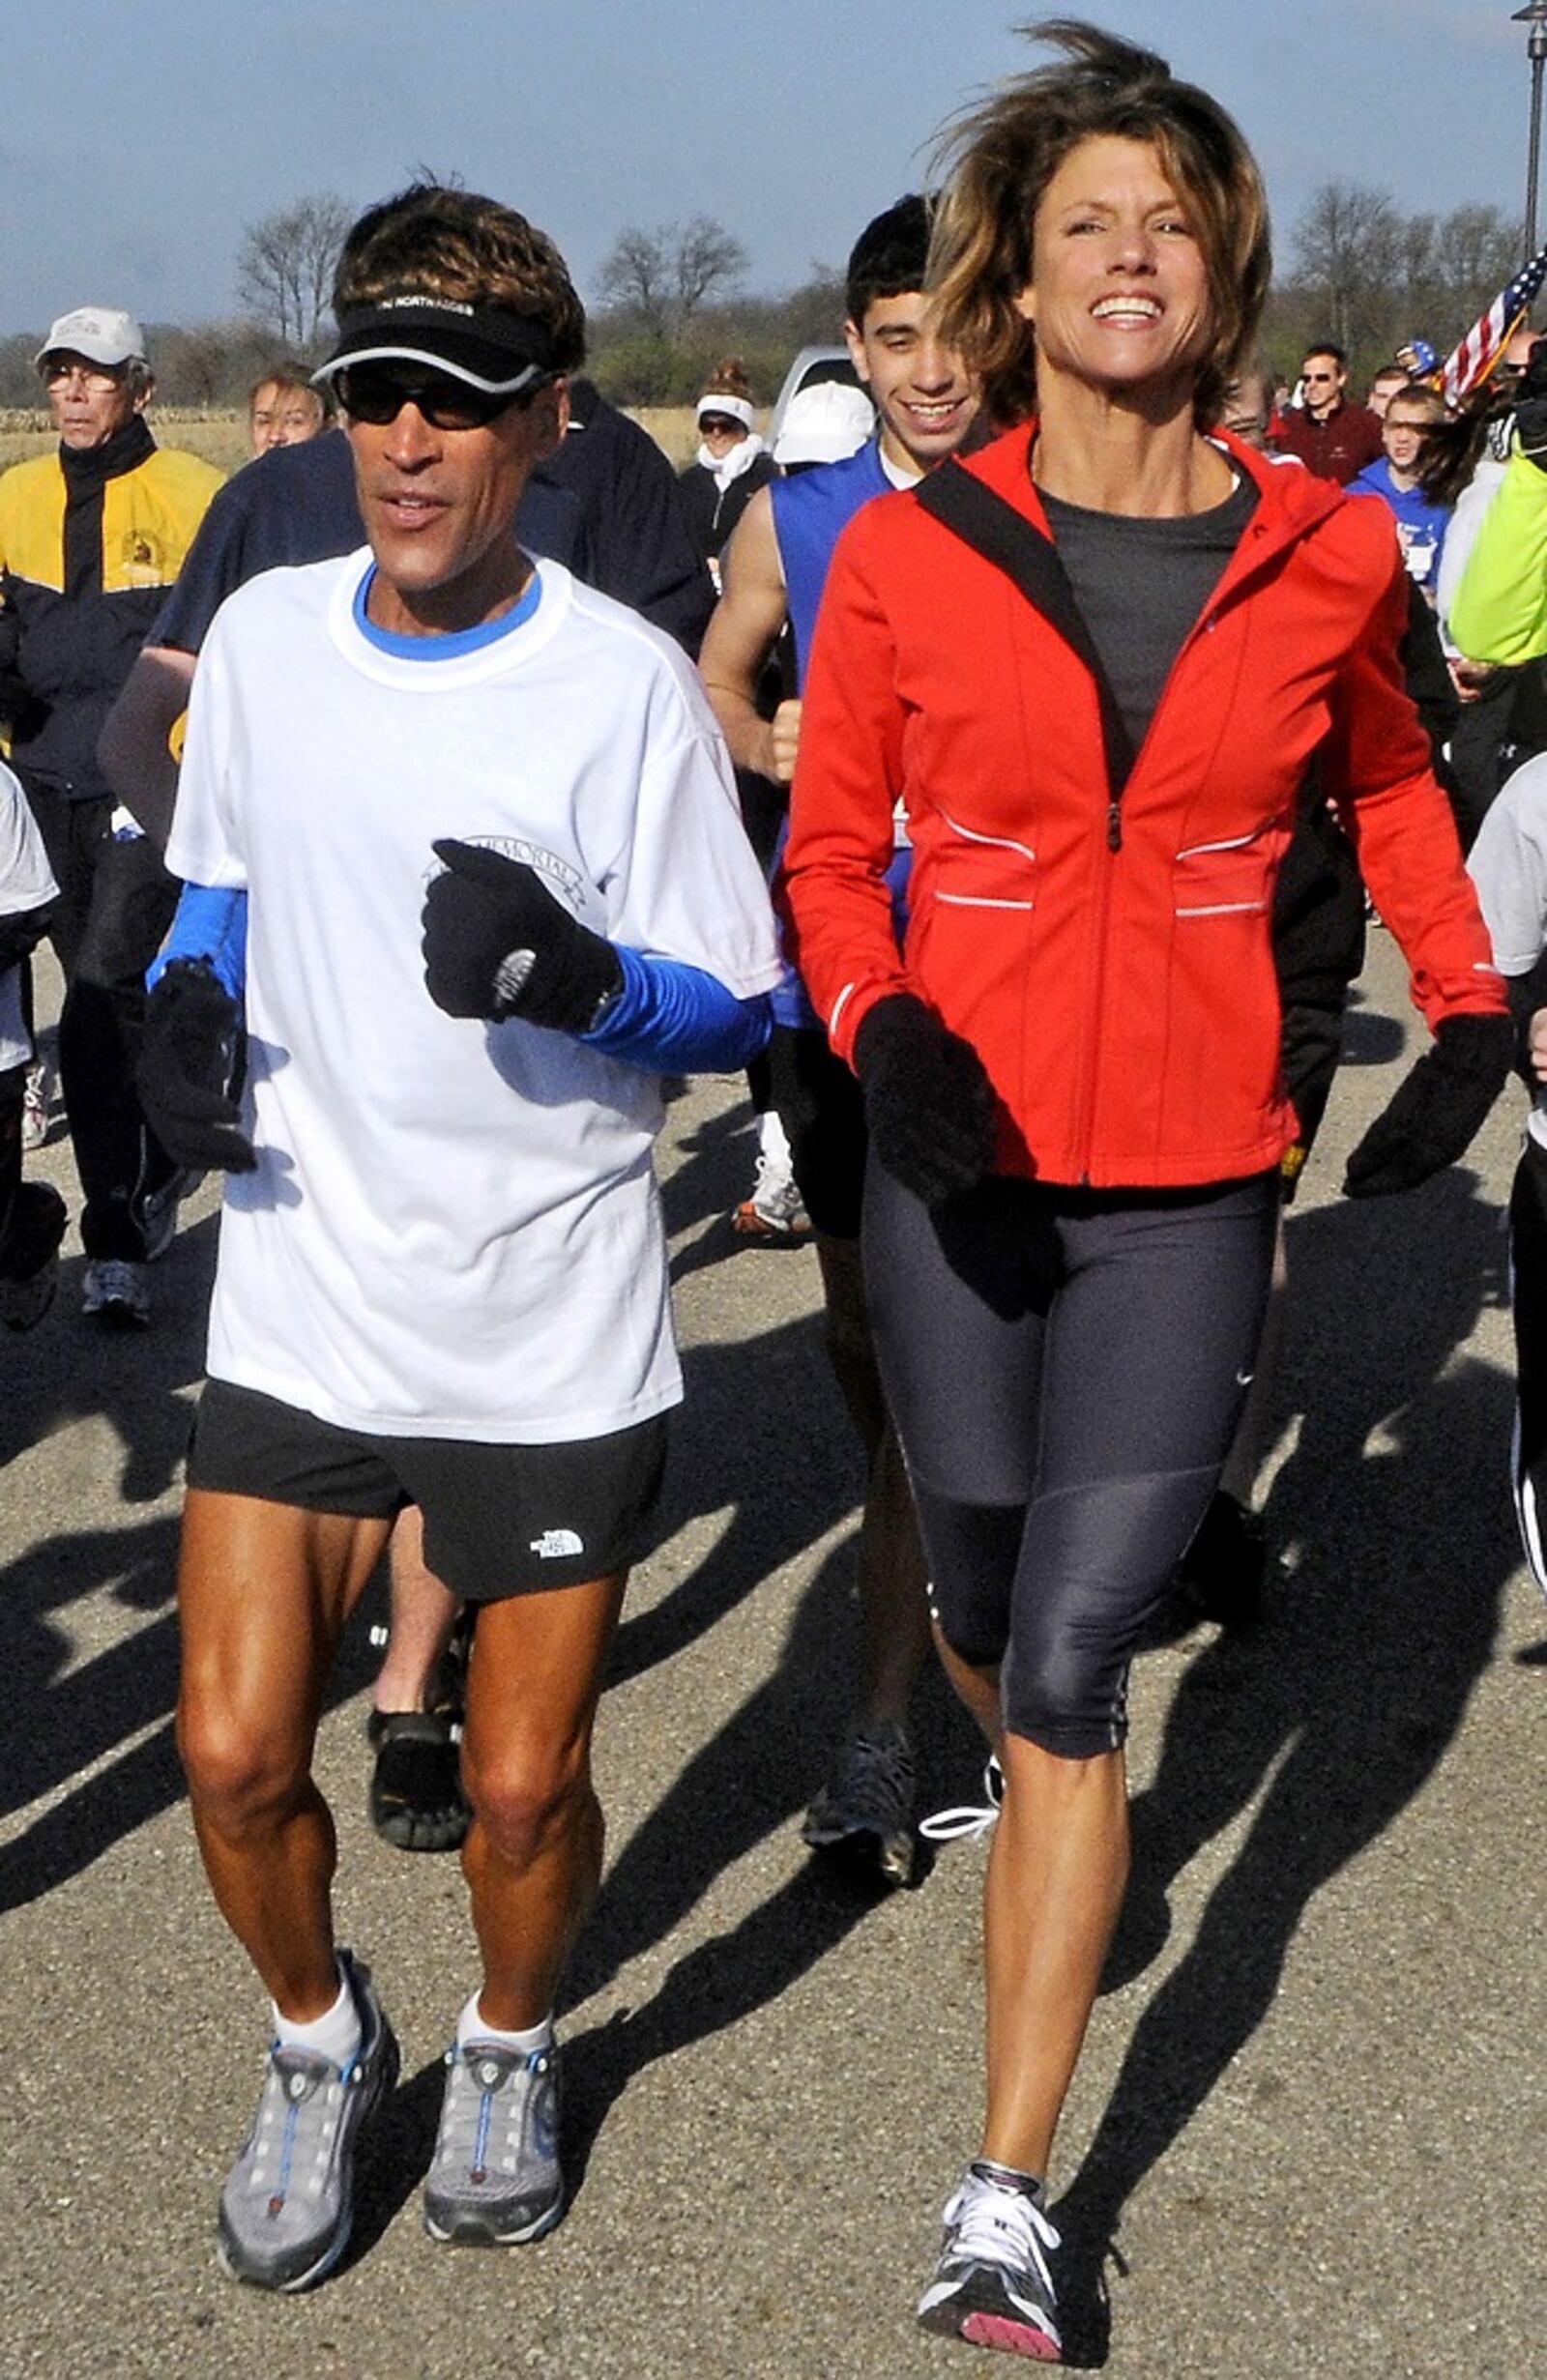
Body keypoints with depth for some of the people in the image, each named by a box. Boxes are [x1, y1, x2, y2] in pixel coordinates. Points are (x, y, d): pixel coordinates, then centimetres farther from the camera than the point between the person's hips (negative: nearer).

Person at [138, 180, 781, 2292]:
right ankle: (323, 2041, 31)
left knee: (525, 1792, 6)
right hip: (301, 1303, 3)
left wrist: (573, 975, -28)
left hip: (553, 1334, -3)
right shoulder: (262, 637, 1)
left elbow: (740, 1009, -8)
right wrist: (190, 1000, -4)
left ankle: (511, 2043, 39)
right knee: (234, 1756, 0)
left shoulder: (623, 686, -12)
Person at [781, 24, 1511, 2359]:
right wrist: (878, 1026, -15)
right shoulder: (907, 557, -5)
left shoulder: (1324, 554, -1)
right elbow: (831, 850, 3)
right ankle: (1046, 1834, 52)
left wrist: (1468, 1008, 13)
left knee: (1074, 1660, -6)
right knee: (985, 1613, 16)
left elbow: (1385, 772, 19)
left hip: (1188, 1197, -1)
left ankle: (1008, 2193, 1)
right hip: (962, 1173, 1)